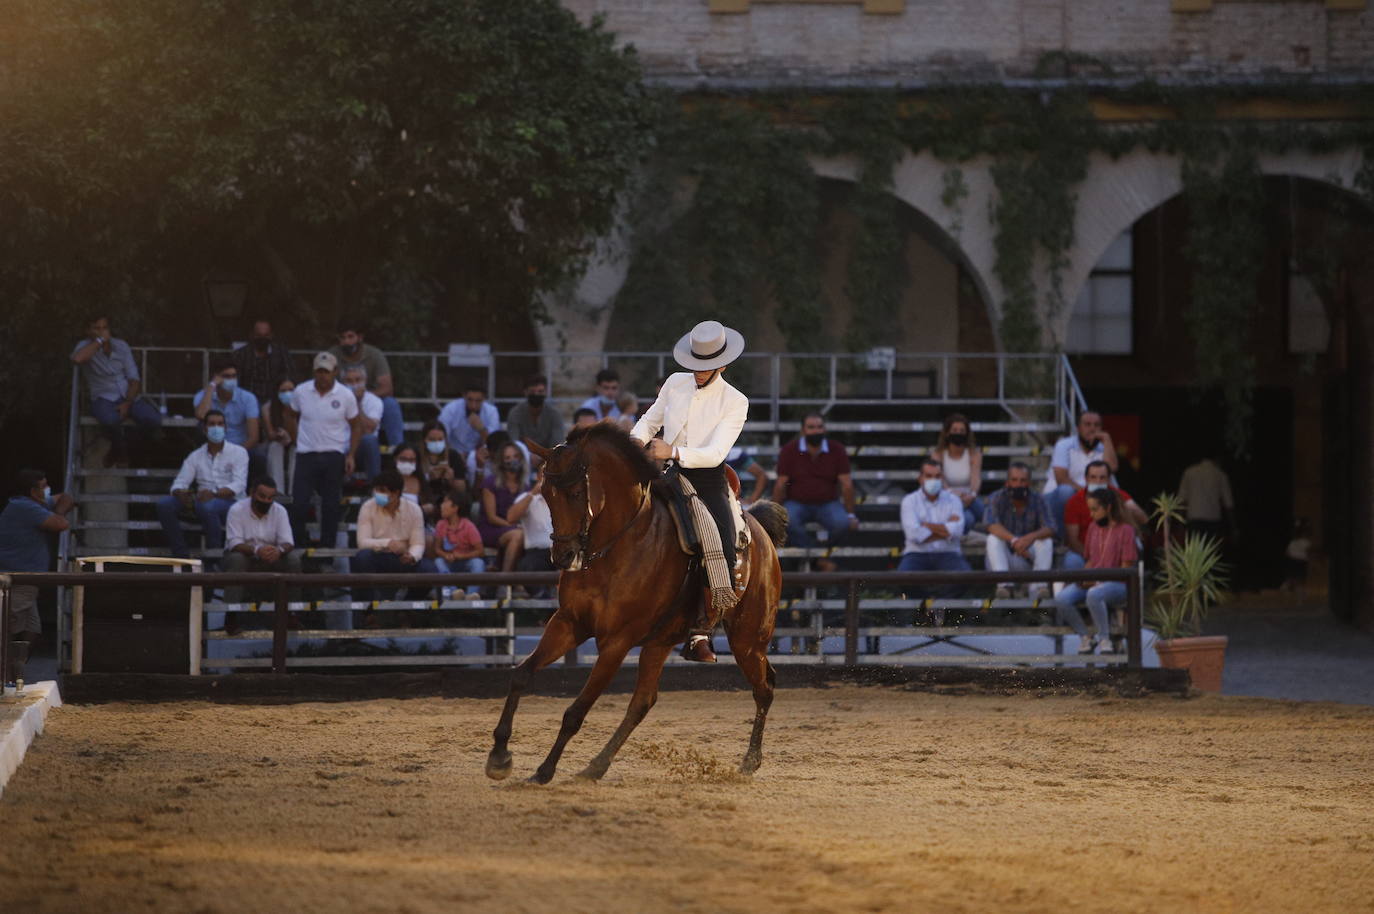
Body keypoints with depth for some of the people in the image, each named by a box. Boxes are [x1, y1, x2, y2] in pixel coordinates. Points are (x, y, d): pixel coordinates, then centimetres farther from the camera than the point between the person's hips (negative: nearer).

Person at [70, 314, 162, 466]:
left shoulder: (121, 346, 9)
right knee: (111, 419, -40)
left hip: (128, 397, 4)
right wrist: (99, 340, -18)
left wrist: (127, 404, -11)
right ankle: (119, 448, -4)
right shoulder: (86, 346, -1)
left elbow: (134, 379, 6)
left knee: (154, 419, -24)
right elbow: (77, 358, -28)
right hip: (103, 399, -4)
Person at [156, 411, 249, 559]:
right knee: (164, 505, -18)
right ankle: (181, 554, -14)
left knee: (208, 507, -39)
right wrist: (181, 494, -21)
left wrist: (214, 494, -28)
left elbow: (239, 485, -11)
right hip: (204, 500, 4)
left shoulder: (238, 452, 4)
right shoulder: (195, 456, 14)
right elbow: (178, 484, 6)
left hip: (232, 503, -4)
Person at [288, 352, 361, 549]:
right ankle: (296, 547, 7)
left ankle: (328, 547, 15)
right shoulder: (301, 392, -1)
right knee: (299, 503, -3)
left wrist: (351, 455, -5)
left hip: (333, 456, -1)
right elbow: (291, 416, 16)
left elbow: (356, 427, 2)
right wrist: (296, 438, 8)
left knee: (331, 507, 6)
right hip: (306, 454, 1)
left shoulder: (346, 396, -5)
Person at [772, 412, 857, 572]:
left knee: (841, 523, -31)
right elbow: (781, 485, -2)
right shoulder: (789, 450, -2)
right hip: (797, 503, -1)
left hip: (827, 503, 1)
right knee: (788, 522, -34)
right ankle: (818, 560, -26)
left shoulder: (837, 450, -1)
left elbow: (846, 484, -1)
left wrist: (850, 515, -5)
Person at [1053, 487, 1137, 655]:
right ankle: (1085, 638, -4)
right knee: (1061, 599, -23)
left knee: (1093, 595, -40)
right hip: (1093, 581, 6)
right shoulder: (1093, 527, 14)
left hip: (1117, 583, -6)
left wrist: (1098, 580, -16)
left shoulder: (1125, 530, -5)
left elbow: (1126, 569, -9)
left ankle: (1104, 639, -21)